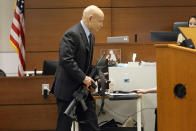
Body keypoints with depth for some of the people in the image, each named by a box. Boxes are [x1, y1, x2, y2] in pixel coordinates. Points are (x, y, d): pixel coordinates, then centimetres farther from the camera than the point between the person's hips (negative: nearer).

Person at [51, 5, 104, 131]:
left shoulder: (90, 36, 13)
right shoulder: (72, 34, -17)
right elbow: (66, 60, -26)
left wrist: (89, 78, 3)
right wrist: (83, 78, -22)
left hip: (82, 89, 9)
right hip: (68, 89, -9)